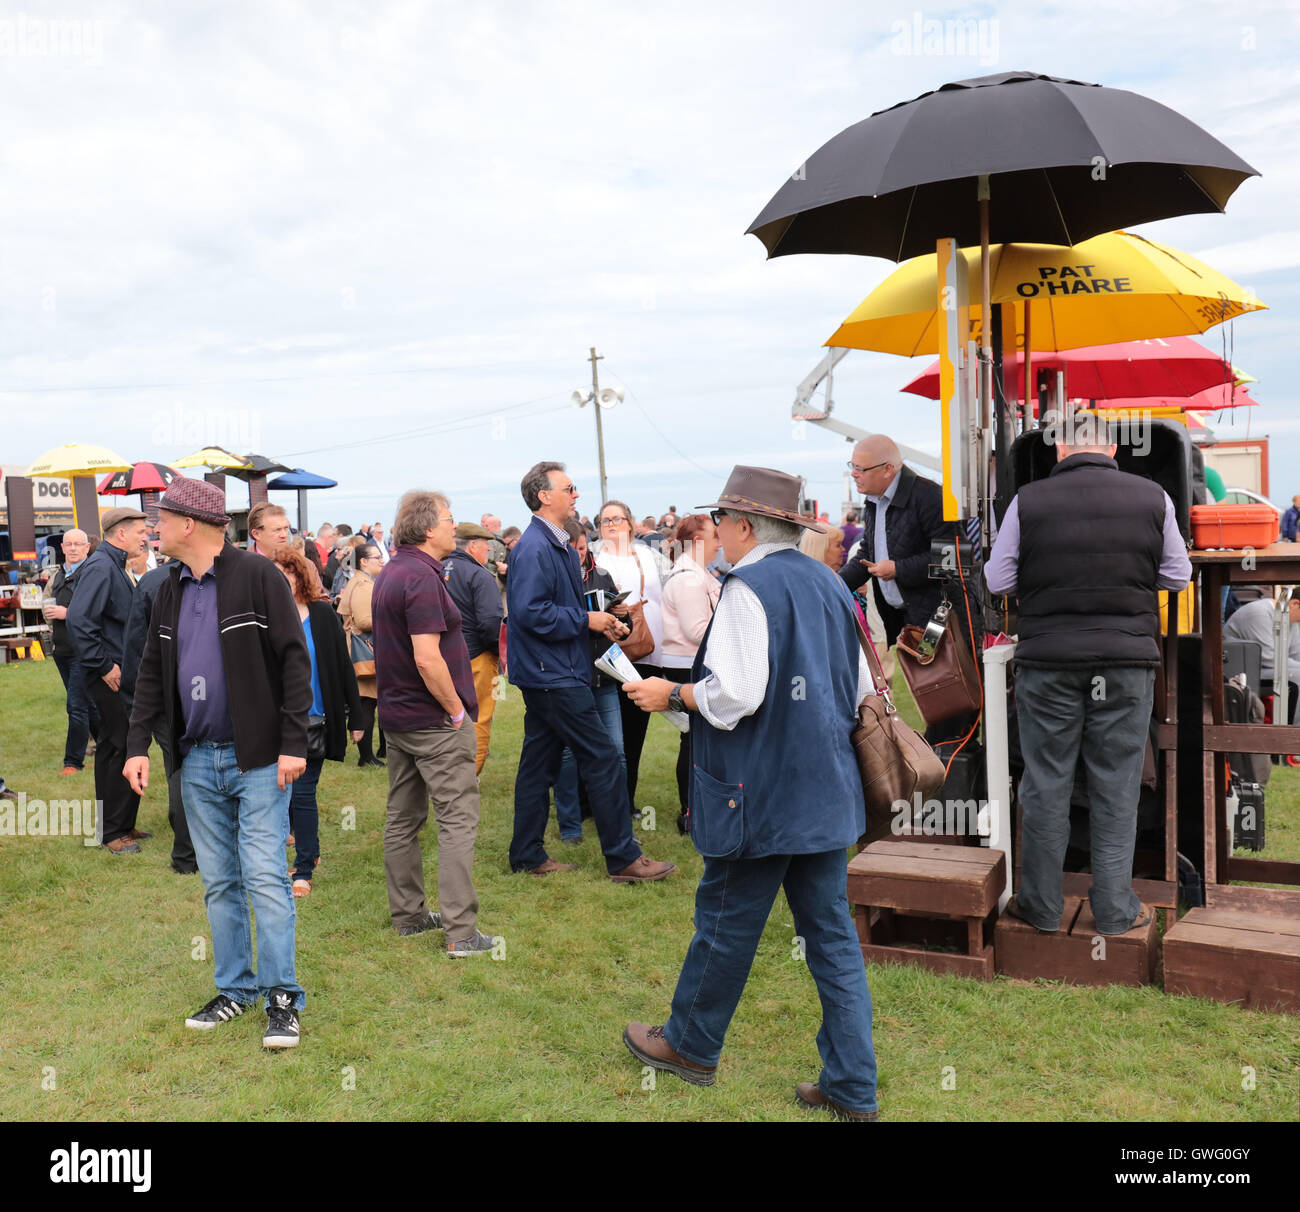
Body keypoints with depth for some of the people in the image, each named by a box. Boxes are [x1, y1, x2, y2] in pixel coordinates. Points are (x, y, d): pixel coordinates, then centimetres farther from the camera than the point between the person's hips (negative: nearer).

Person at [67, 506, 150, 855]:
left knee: (128, 746, 15)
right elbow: (79, 620, -26)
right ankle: (112, 833, 6)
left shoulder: (114, 566, 15)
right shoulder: (100, 567, -16)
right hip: (110, 679, -10)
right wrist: (104, 666, -22)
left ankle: (124, 824, 25)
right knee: (117, 750, -4)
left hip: (122, 673, 10)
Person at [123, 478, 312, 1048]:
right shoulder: (170, 590, 11)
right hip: (198, 761, 7)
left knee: (264, 877, -6)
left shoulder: (258, 576, -10)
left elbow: (293, 660, -12)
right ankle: (235, 988, 24)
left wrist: (293, 743, -16)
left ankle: (282, 998, 4)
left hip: (257, 757, -6)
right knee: (218, 882, 12)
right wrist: (138, 744, 7)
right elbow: (152, 672, 16)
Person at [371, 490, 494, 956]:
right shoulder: (422, 577, -19)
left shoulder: (390, 573, 12)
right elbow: (427, 659, -26)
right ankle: (461, 932, -3)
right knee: (457, 819, -5)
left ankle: (408, 915, 25)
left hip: (397, 714, 10)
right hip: (435, 720, -10)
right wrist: (457, 709, -16)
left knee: (403, 820, 14)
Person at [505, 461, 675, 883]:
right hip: (553, 675, -10)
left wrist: (603, 621, 7)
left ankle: (527, 856, 22)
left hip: (548, 674, 10)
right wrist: (586, 620, -17)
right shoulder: (534, 549, -16)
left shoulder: (560, 546, 15)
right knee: (603, 758, -5)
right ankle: (623, 858, 3)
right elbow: (529, 612, -24)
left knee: (539, 762, 13)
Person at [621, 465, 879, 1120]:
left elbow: (733, 695, -23)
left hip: (760, 790, -7)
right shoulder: (828, 582, 9)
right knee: (831, 929, 11)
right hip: (827, 787, 8)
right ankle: (851, 1086, 16)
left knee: (726, 920, 10)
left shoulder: (749, 587, -15)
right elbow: (859, 687, 13)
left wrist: (671, 693, -7)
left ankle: (691, 1045, 31)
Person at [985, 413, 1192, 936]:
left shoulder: (1028, 500, -4)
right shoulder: (1153, 497, -1)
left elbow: (997, 581, 0)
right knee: (1116, 787, 9)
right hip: (1128, 660, 1)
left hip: (1048, 661, 0)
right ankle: (1115, 909, 18)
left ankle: (1041, 906, 18)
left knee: (1045, 785, 9)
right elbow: (1178, 576, 7)